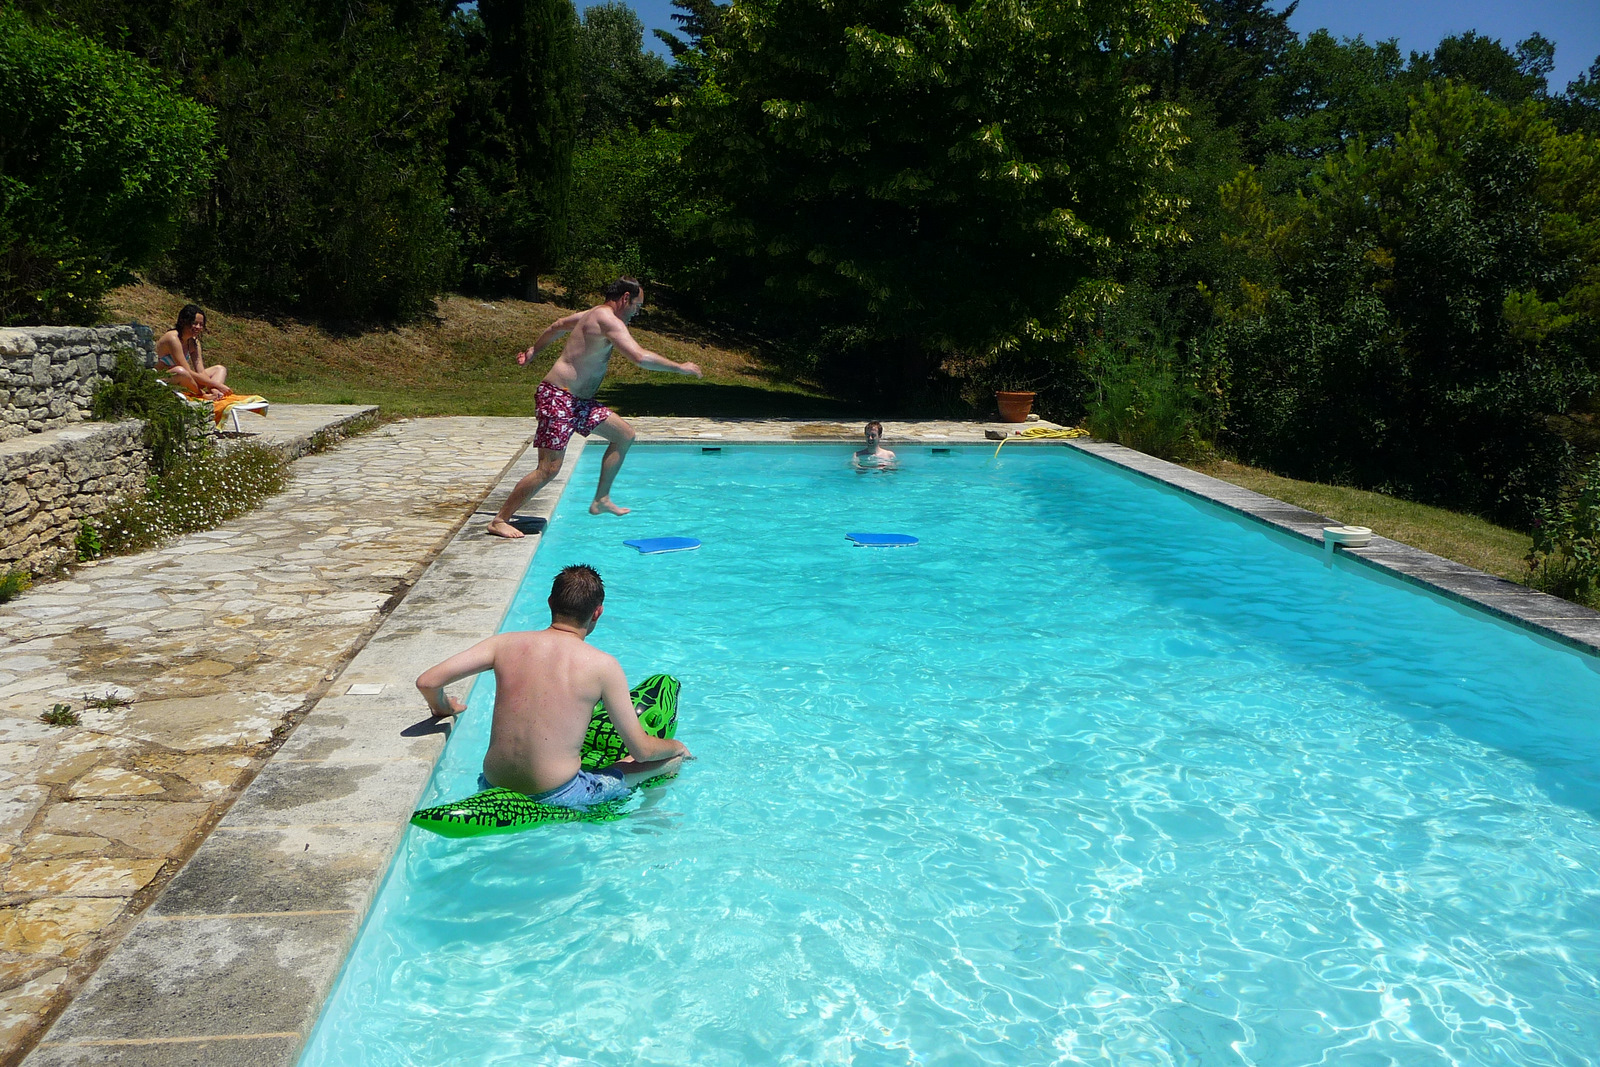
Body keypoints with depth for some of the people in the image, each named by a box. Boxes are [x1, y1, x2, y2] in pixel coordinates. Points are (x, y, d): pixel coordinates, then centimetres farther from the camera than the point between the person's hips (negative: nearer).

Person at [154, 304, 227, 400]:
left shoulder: (193, 341, 5)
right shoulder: (172, 338, -19)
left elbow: (201, 372, -3)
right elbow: (188, 372, -26)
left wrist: (214, 388, -22)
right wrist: (217, 384, -25)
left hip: (182, 385, 9)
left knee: (220, 369, 8)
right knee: (180, 371, -40)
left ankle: (213, 392, -25)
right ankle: (204, 394, -15)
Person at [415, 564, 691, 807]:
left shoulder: (505, 644, -2)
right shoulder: (602, 666, -10)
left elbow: (427, 682, -2)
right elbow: (642, 750, -5)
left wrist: (444, 708, 21)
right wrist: (676, 747, 16)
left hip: (493, 787, 5)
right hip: (557, 798, -5)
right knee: (673, 758, 16)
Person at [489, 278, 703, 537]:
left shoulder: (592, 315, 15)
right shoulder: (608, 320, -17)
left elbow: (557, 326, 31)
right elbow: (639, 357, -29)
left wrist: (533, 350, 45)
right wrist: (680, 368, -19)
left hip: (577, 401, 11)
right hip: (557, 399, -11)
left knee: (624, 435, 15)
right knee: (549, 469, -12)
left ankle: (601, 499, 19)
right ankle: (500, 521, -2)